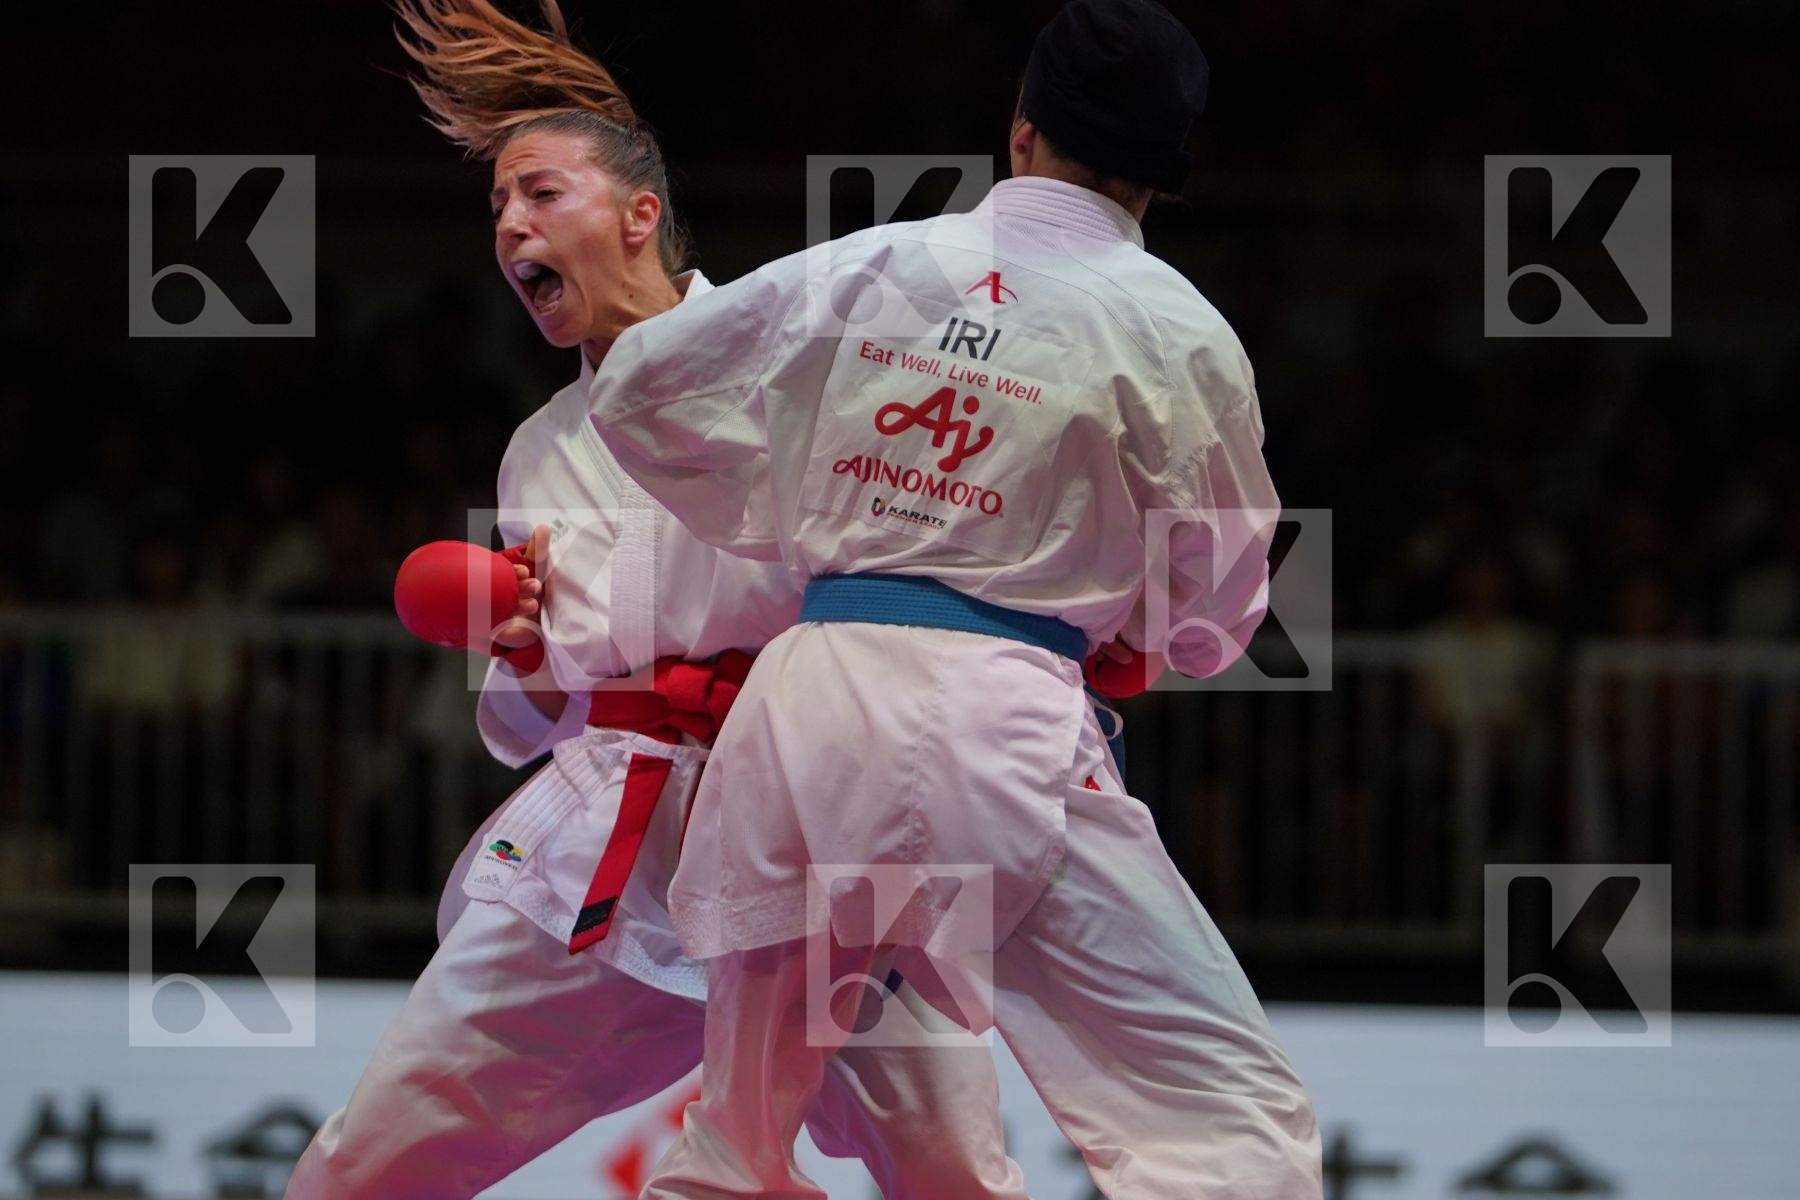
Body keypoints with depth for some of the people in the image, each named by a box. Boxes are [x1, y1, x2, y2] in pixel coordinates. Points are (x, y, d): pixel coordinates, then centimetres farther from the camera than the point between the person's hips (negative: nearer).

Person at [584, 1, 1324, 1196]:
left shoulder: (860, 270, 9)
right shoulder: (1174, 331, -1)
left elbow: (635, 386, 18)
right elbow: (1209, 619, 7)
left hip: (802, 710, 5)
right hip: (991, 730, -5)